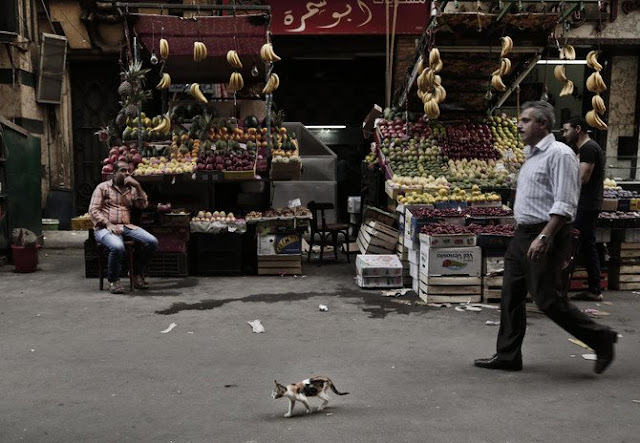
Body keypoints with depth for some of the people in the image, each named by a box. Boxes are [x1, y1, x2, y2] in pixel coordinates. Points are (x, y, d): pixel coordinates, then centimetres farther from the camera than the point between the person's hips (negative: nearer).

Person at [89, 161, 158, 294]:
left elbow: (143, 205, 8)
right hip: (105, 228, -4)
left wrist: (137, 186, -2)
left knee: (152, 242, -20)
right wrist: (108, 224, -15)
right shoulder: (103, 187, 9)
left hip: (126, 227, 4)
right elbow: (93, 210, 0)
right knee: (117, 247, -37)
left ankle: (137, 272, 2)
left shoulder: (131, 189, 21)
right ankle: (113, 280, -12)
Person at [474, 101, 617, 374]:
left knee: (548, 300, -5)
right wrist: (524, 235, 21)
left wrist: (543, 238, -26)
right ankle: (507, 356, 18)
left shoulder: (559, 154, -13)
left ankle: (601, 339, 14)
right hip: (523, 235, 10)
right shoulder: (532, 155, 16)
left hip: (546, 237, -9)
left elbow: (564, 205, -21)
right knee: (511, 297, 9)